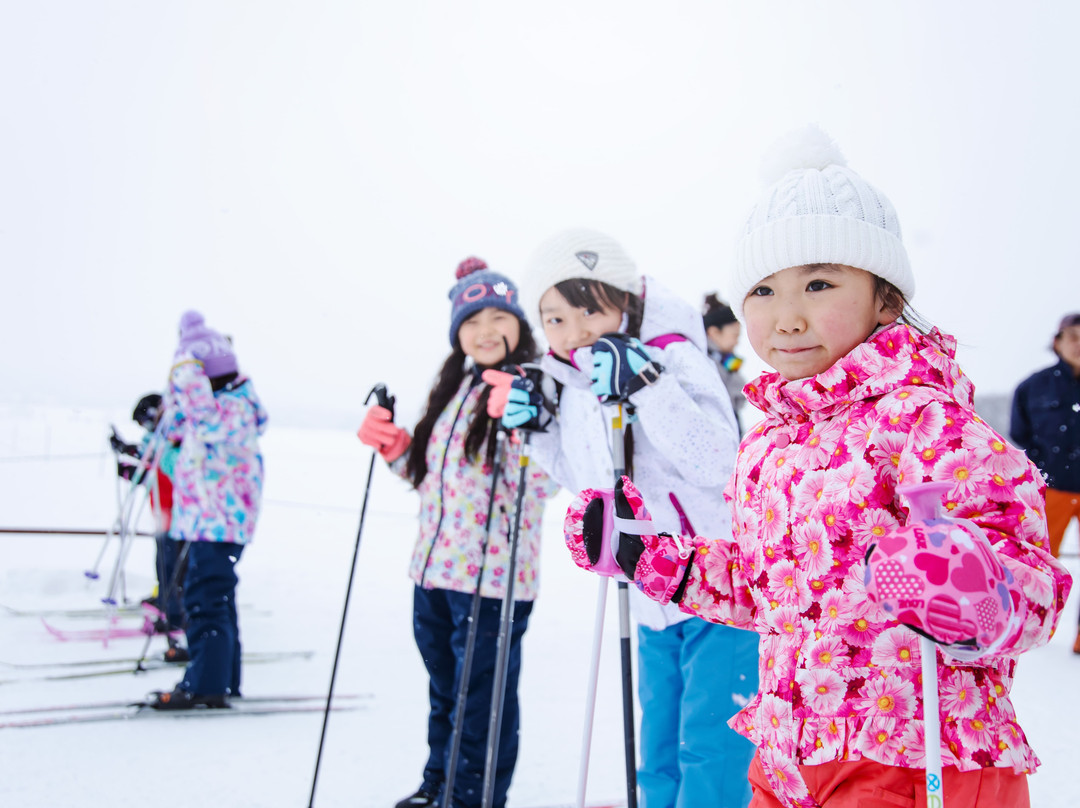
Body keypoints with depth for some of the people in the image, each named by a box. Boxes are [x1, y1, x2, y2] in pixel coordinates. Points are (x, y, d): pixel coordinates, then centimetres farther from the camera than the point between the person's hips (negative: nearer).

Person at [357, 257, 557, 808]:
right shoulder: (455, 386, 12)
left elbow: (540, 487, -23)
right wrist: (392, 445, 6)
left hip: (492, 577, -8)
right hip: (434, 570, 8)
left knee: (482, 701, 4)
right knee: (444, 693, 23)